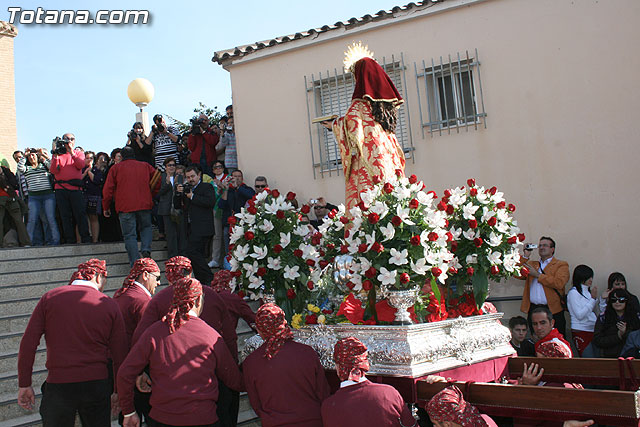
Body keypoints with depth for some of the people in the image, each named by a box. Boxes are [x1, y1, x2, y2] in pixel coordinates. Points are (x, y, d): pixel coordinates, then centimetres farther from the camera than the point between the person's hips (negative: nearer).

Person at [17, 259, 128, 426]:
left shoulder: (49, 298, 2)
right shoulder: (109, 305, 1)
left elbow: (28, 344, -3)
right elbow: (120, 355, 1)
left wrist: (24, 385, 3)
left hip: (58, 385, 0)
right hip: (96, 385, 0)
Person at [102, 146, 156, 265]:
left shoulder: (115, 168, 7)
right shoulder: (145, 166, 13)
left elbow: (108, 190, 5)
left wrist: (106, 207, 14)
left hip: (125, 207, -2)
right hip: (144, 205, 2)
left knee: (129, 235, 1)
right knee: (146, 227, 22)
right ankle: (146, 250, -3)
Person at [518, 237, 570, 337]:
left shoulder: (561, 265, 5)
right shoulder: (532, 264, 20)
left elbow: (559, 283, -12)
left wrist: (537, 275, -8)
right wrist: (526, 256, 4)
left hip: (553, 310, -4)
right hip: (533, 309, 4)